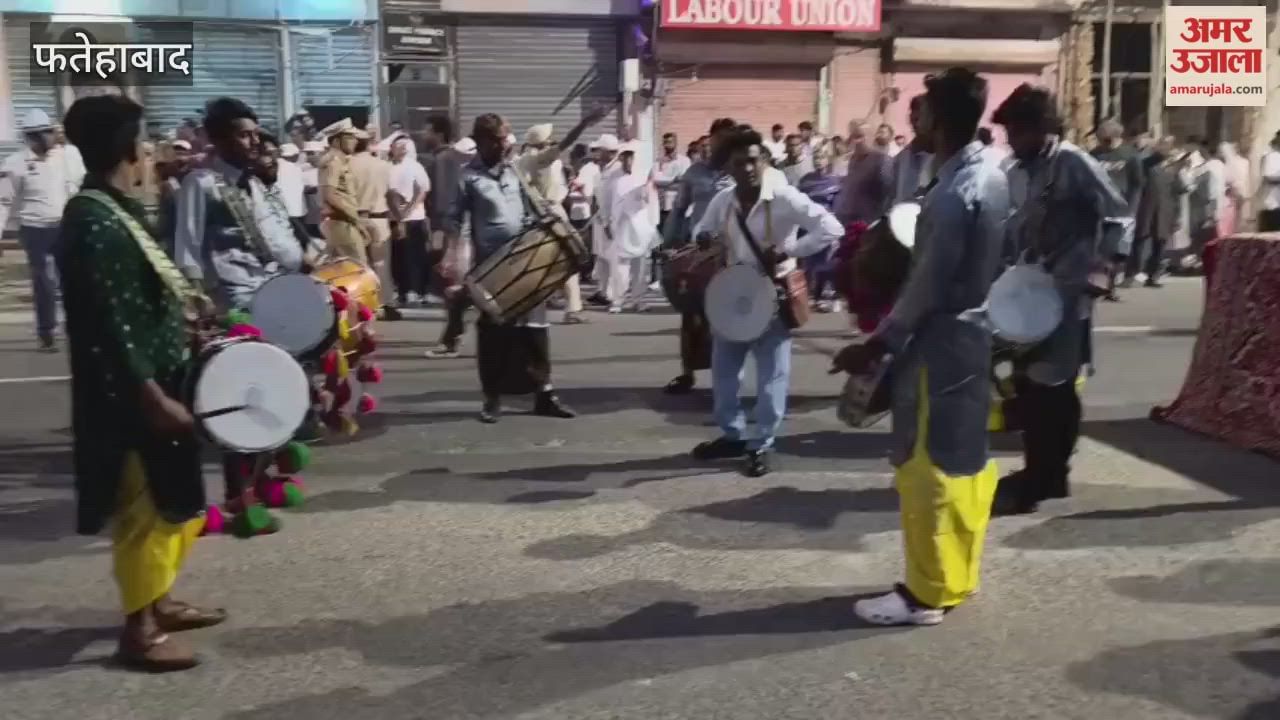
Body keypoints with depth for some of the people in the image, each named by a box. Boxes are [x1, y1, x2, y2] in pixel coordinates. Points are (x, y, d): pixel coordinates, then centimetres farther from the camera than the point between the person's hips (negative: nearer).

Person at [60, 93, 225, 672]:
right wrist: (154, 398, -23)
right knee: (144, 509, 2)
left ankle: (159, 601, 35)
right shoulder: (95, 224, -21)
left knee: (174, 502, 20)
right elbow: (110, 326, -24)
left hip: (156, 378, 10)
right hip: (130, 394, -10)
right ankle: (139, 630, 16)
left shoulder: (112, 210, 8)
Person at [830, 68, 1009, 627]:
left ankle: (927, 591, 10)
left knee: (926, 464, 0)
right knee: (964, 457, 17)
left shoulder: (955, 193, -22)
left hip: (942, 342, -10)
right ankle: (958, 571, 30)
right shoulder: (991, 176, 8)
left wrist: (877, 344, -12)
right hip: (978, 333, 10)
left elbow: (926, 287, -21)